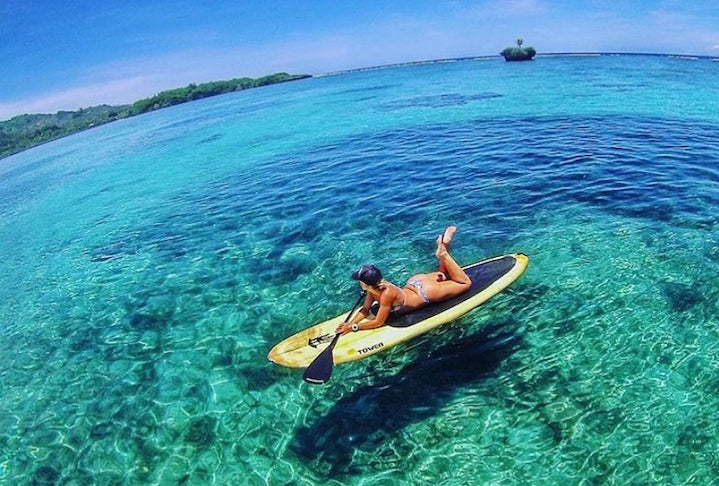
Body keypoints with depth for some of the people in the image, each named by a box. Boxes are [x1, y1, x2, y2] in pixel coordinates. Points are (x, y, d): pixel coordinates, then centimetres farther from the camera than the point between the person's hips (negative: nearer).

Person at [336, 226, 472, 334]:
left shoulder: (387, 294, -39)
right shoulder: (374, 288, -18)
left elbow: (378, 322, -30)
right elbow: (365, 310, -6)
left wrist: (354, 327, -27)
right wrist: (349, 323, -20)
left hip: (425, 293, -6)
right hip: (414, 282, 6)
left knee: (465, 283, 8)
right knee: (442, 275, 34)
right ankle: (443, 246, 19)